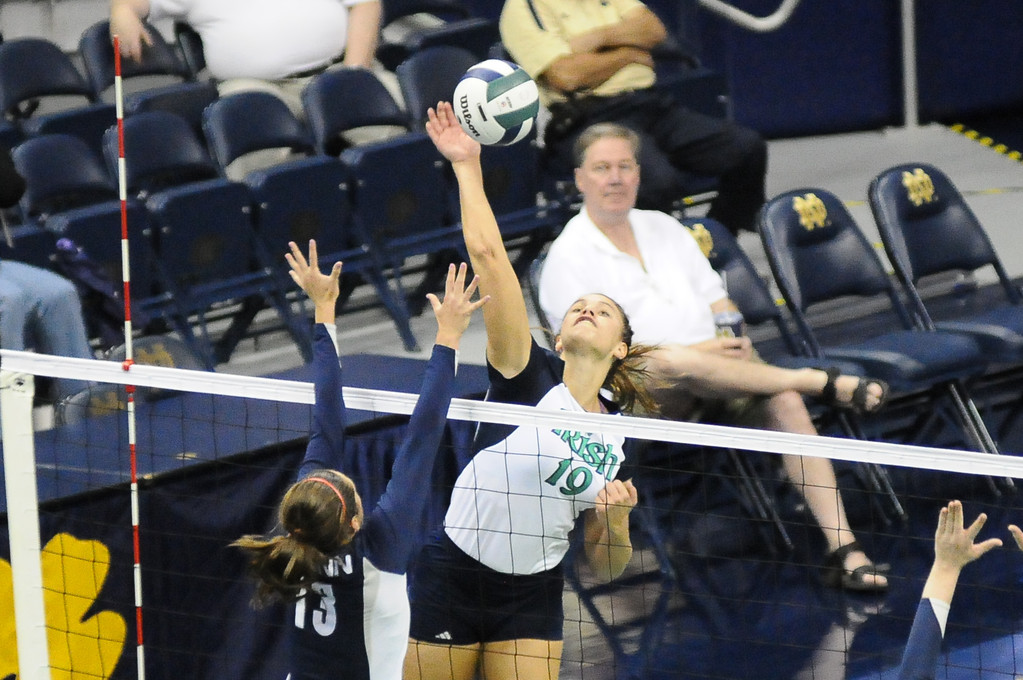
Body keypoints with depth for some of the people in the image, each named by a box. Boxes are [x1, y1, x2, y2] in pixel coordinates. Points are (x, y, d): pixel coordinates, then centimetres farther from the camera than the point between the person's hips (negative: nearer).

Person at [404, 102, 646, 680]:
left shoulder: (614, 441, 5)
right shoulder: (530, 378, -6)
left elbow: (605, 569, 8)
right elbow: (488, 255, -15)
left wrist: (615, 518, -12)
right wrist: (468, 167, -17)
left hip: (532, 600, 4)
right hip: (450, 581, -4)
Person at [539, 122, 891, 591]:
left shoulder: (664, 228, 19)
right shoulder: (567, 257, -2)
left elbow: (717, 302, 22)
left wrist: (735, 341, -3)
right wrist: (697, 353, -16)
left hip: (719, 385, 5)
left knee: (785, 402, -25)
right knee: (670, 362, -40)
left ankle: (843, 552, -32)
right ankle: (824, 382, -28)